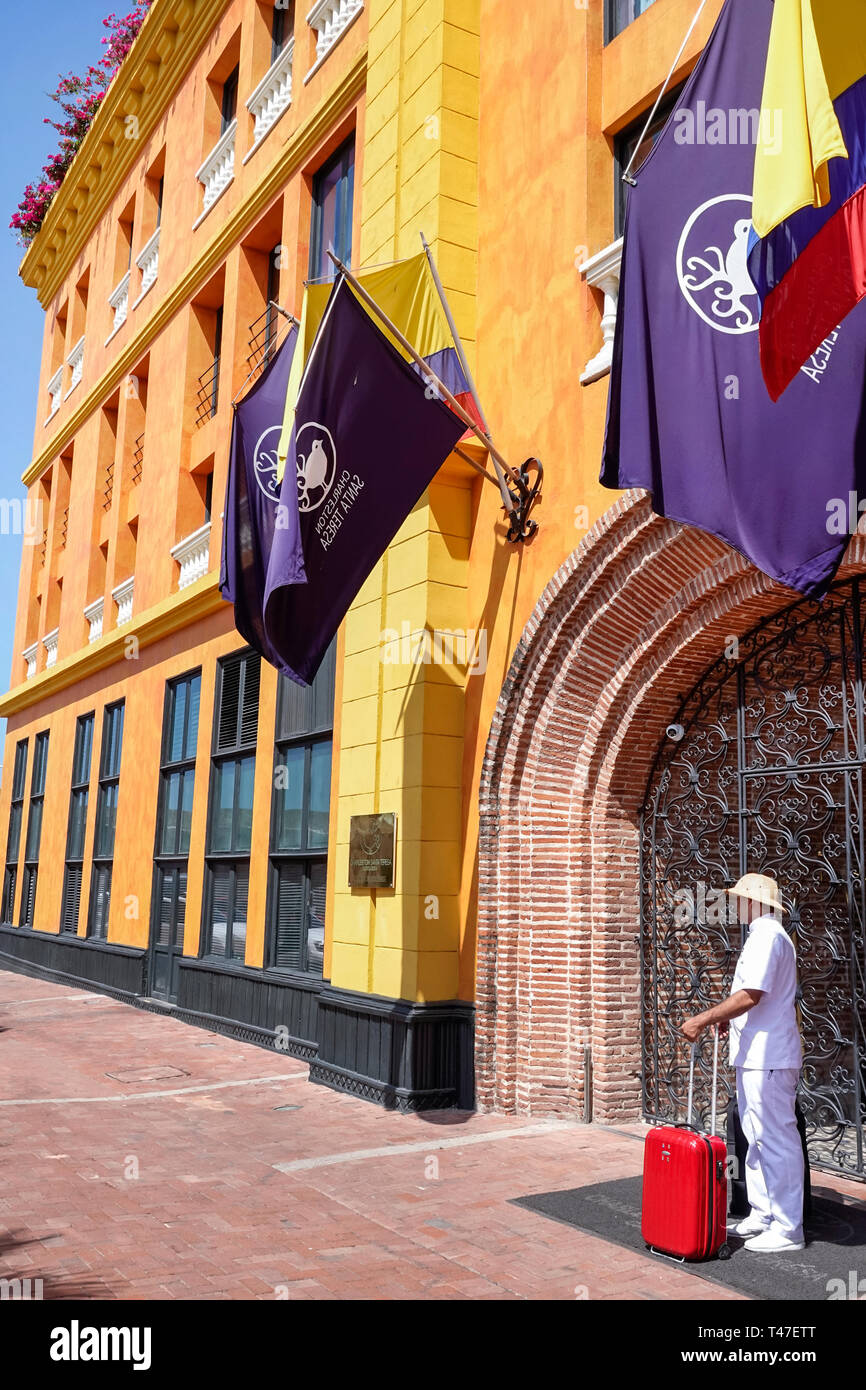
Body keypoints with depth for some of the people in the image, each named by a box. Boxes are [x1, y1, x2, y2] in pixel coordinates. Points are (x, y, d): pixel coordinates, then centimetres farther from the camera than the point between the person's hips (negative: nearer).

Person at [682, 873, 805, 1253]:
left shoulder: (767, 937, -17)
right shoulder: (767, 935, 17)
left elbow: (750, 995, -25)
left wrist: (704, 1019, -20)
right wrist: (729, 1018, 18)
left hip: (767, 1058, -11)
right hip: (757, 1055, 11)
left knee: (776, 1139, -4)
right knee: (757, 1137, 17)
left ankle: (787, 1229, 3)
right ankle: (763, 1214, 26)